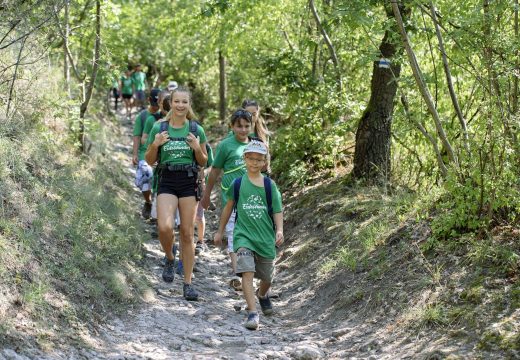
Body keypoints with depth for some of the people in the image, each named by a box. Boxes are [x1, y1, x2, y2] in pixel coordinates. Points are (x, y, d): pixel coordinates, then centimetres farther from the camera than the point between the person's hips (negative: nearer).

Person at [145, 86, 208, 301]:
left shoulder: (196, 130, 2)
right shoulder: (159, 128, 2)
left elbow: (203, 162, 9)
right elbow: (150, 161, 7)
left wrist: (197, 148, -11)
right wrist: (155, 145, -11)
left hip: (189, 182, 0)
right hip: (167, 182, 0)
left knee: (187, 233, 2)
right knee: (165, 227, -20)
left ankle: (188, 283, 11)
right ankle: (169, 259, 12)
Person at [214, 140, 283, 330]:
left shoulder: (269, 185, 1)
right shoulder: (238, 183, 2)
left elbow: (277, 211, 1)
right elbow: (228, 207, 14)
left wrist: (279, 230, -16)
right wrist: (220, 231, 19)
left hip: (266, 236, 1)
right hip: (244, 235, -1)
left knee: (267, 277, 15)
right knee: (247, 272, -22)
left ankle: (262, 295, 50)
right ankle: (253, 313, -24)